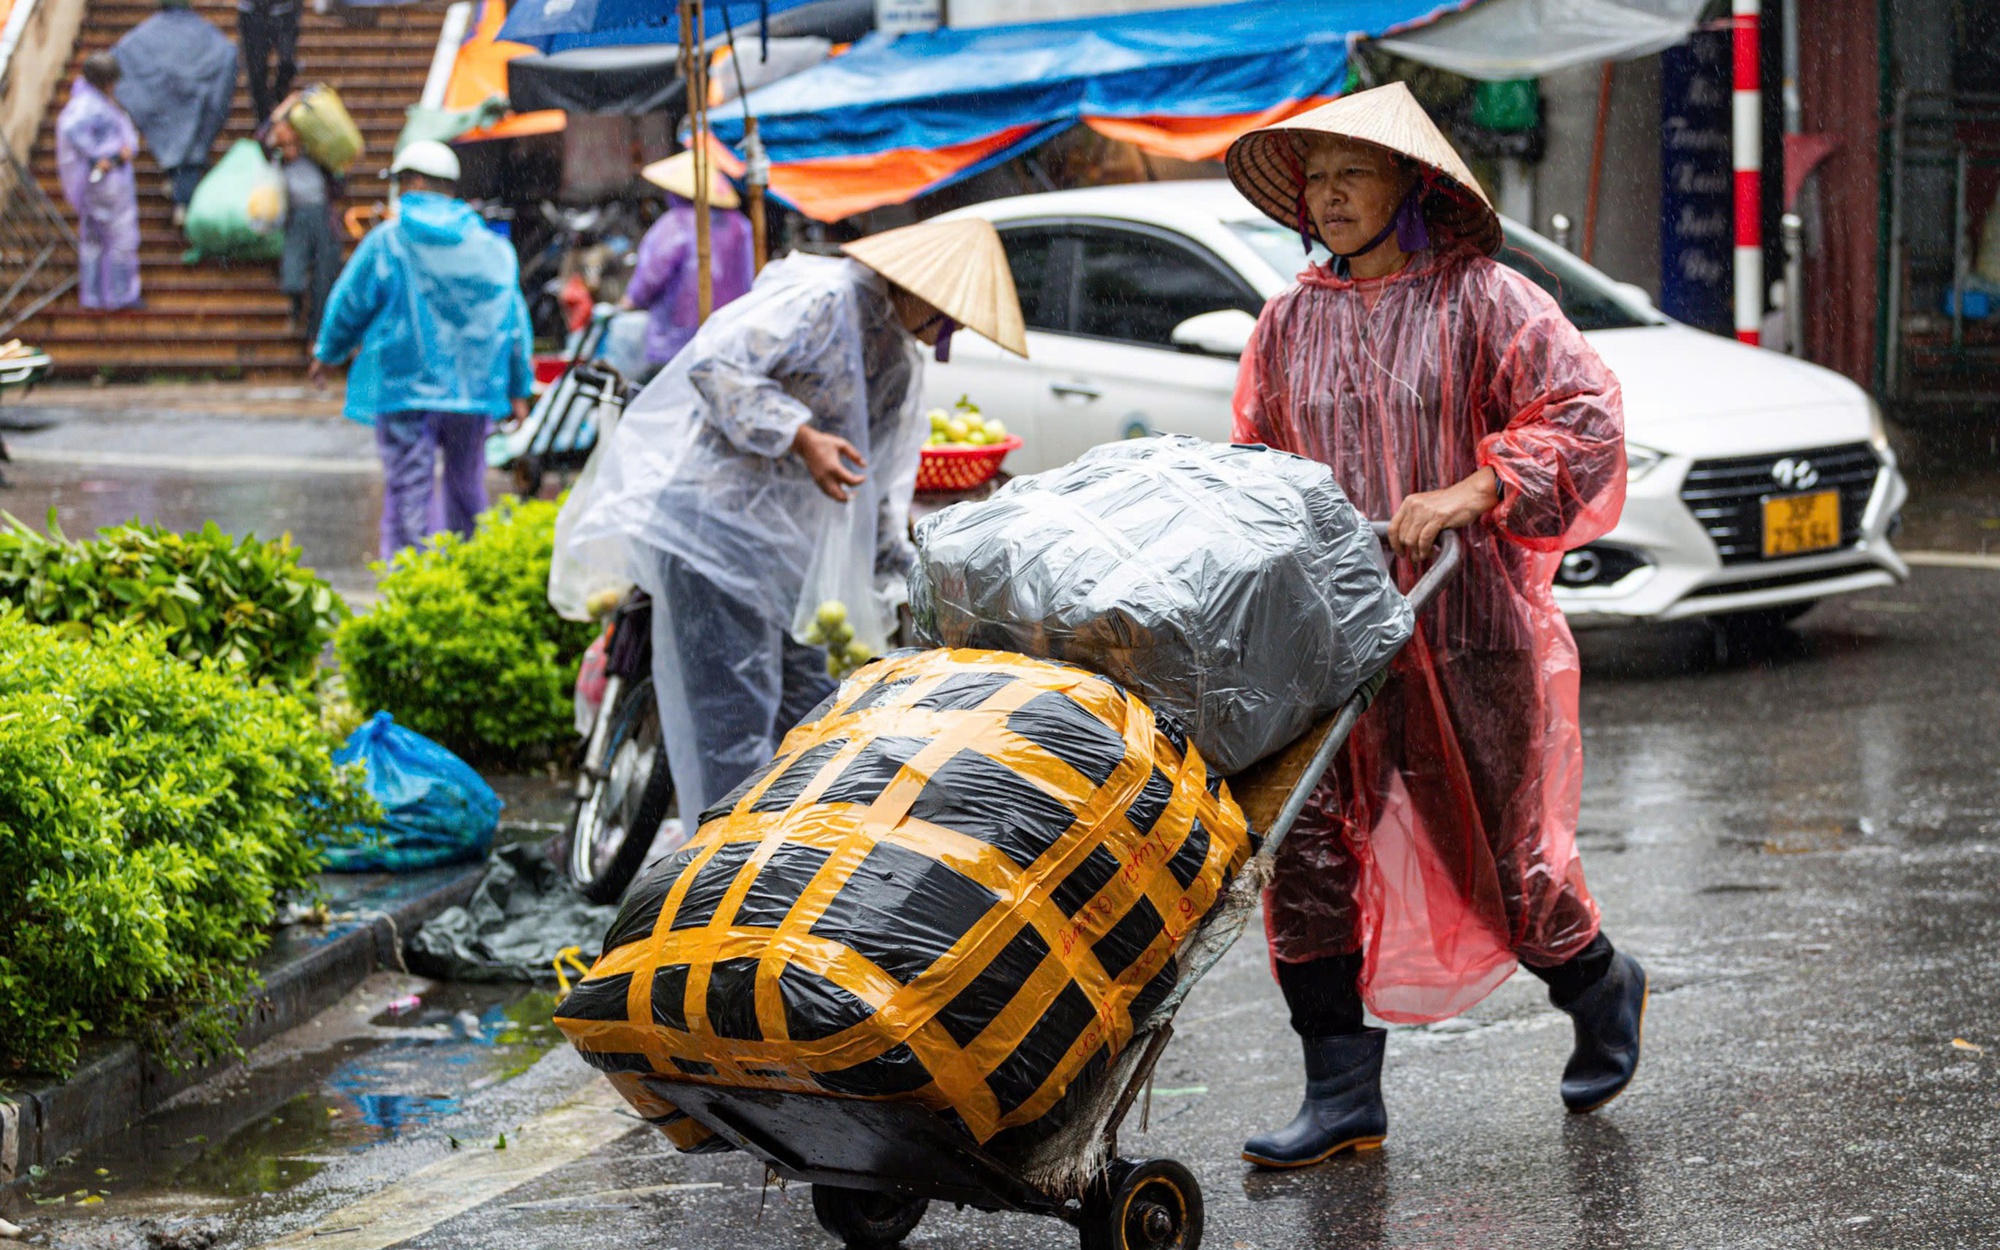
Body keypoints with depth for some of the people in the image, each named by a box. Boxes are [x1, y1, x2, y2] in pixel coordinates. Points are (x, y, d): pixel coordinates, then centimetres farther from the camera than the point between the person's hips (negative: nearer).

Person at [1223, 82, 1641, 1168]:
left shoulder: (1479, 300, -3)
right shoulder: (1289, 324, 13)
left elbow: (1585, 415, -11)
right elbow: (1258, 460, 23)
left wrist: (1467, 494, -20)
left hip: (1465, 628, -4)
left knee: (1498, 855, 4)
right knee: (1307, 850, -6)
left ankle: (1601, 989, 35)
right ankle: (1342, 1095, 1)